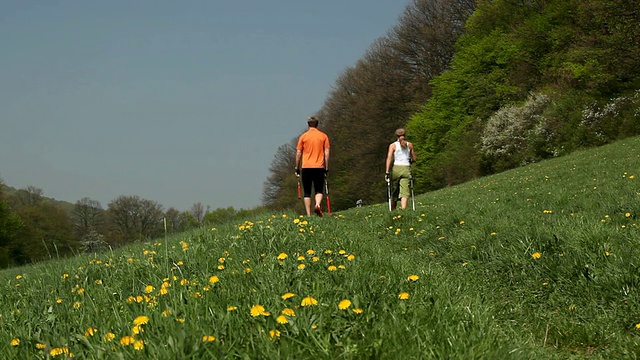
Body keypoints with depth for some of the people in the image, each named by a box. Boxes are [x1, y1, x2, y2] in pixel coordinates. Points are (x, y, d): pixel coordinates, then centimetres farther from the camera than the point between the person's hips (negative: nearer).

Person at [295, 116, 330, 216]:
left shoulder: (303, 136, 3)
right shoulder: (323, 136, 5)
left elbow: (298, 153, 3)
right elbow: (326, 153, 2)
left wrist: (297, 168, 10)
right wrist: (326, 168, 7)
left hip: (306, 167, 0)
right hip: (319, 167, 0)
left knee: (307, 193, 6)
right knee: (319, 190, 8)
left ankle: (308, 215, 0)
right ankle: (318, 205, -22)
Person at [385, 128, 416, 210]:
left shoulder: (393, 145, 3)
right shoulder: (410, 145, 8)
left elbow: (389, 158, -8)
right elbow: (414, 159, 13)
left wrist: (387, 172, -11)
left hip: (396, 169, 0)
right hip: (406, 169, 0)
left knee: (394, 192, 14)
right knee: (404, 193, -7)